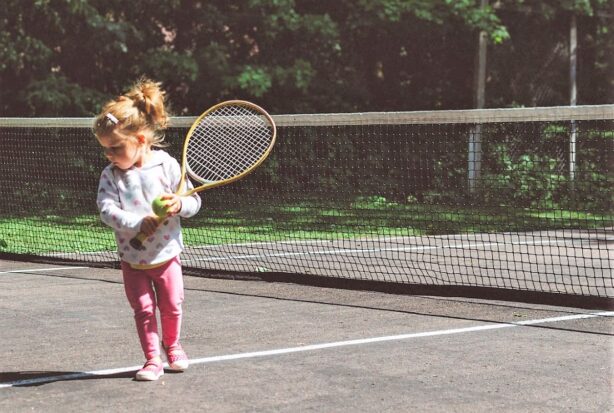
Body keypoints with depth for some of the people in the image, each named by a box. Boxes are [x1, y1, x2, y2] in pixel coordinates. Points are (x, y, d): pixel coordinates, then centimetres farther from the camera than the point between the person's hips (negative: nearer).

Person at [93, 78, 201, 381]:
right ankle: (152, 359, 14)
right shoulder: (111, 175, -9)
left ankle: (171, 345, 37)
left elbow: (193, 202, -6)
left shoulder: (167, 166, -11)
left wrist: (180, 205, -29)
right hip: (133, 258, 0)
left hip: (166, 253, 0)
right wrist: (138, 223, -33)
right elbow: (107, 210, -21)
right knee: (144, 309, 2)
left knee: (171, 305, 11)